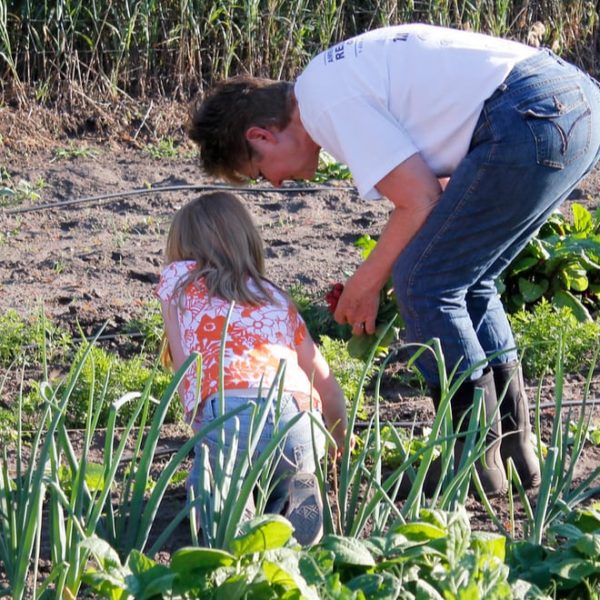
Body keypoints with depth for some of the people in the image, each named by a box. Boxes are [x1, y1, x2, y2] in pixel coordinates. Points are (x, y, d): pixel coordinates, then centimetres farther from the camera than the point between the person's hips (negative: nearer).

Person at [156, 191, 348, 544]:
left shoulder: (177, 278, 23)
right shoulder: (276, 298, 31)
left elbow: (186, 373, 15)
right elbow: (330, 392, 33)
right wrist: (342, 447, 50)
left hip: (231, 416, -3)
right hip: (301, 426, 3)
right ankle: (290, 496, 0)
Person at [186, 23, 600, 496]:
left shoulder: (327, 99, -7)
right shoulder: (341, 73, 23)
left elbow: (419, 203, -9)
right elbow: (438, 183, 26)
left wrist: (366, 284, 7)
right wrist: (381, 278, 23)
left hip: (533, 118, -10)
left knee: (425, 284, -1)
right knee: (465, 280, 20)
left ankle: (478, 460, 5)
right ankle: (514, 447, 24)